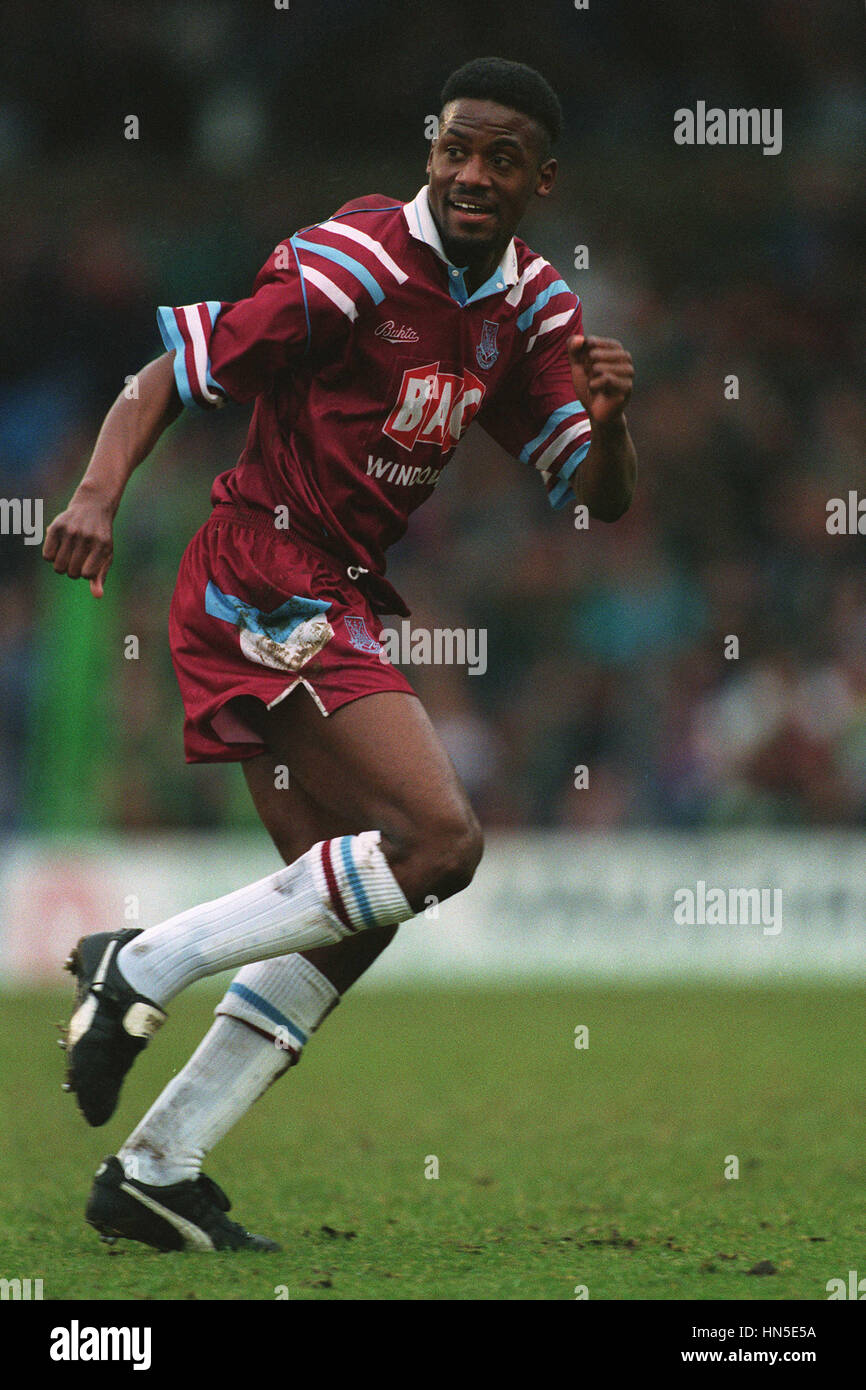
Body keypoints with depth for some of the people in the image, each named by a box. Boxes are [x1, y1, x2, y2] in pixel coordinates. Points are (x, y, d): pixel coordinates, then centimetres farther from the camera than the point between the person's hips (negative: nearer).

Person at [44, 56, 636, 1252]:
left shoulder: (531, 307, 9)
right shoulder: (359, 262, -15)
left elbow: (600, 500, 9)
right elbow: (173, 372, -16)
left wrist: (608, 422, -14)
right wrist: (98, 493, -32)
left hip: (332, 605, 9)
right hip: (270, 584, -9)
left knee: (355, 911, 8)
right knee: (439, 839, -20)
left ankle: (155, 1173, 12)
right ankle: (143, 967, -12)